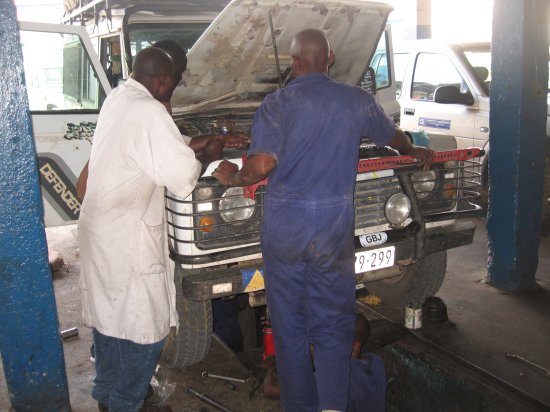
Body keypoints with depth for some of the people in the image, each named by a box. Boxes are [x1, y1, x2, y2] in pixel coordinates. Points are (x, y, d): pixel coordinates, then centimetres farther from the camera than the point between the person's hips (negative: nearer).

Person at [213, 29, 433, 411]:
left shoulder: (276, 104, -5)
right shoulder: (357, 100, 2)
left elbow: (261, 166, -18)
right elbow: (394, 137, 20)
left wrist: (233, 177, 4)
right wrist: (415, 152, 42)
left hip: (283, 228, 0)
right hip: (334, 229, 1)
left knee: (289, 325, 14)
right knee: (333, 326, 13)